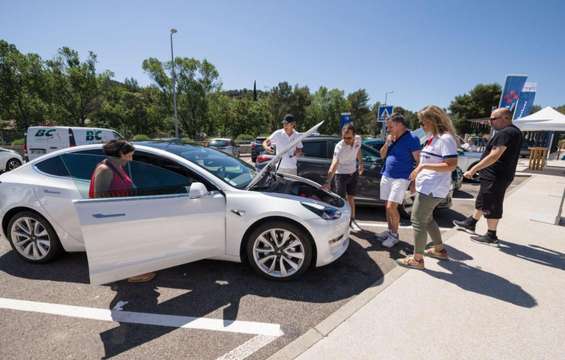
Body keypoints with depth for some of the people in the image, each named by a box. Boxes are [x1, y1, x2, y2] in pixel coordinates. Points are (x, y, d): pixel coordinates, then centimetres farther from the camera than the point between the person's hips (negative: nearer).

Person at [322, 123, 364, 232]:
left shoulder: (358, 139, -13)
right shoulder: (339, 147, -31)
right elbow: (334, 164, -43)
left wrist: (361, 163, 12)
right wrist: (328, 182, -54)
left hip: (353, 173, 5)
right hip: (341, 175, -5)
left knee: (351, 198, 15)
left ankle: (352, 220, 29)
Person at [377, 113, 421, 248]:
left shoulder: (412, 139, -9)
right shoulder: (392, 138, 11)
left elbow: (418, 160, -10)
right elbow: (382, 155, 15)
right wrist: (387, 143, -3)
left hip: (401, 178, -7)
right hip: (386, 176, 7)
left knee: (391, 207, -11)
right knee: (387, 206, 11)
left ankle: (394, 235, 6)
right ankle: (390, 231, 25)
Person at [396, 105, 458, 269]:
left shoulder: (445, 138, -16)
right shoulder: (432, 137, 13)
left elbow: (451, 165, -22)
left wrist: (424, 166, -23)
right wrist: (418, 171, 15)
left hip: (432, 188, -10)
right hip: (426, 186, 10)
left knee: (418, 221, -3)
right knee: (427, 219, 22)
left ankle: (417, 259, 9)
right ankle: (439, 250, 39)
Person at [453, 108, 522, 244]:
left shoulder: (505, 133, -19)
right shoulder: (513, 131, 15)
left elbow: (494, 156, -28)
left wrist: (473, 169, -28)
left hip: (495, 177, -11)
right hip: (499, 175, 11)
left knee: (491, 205, 0)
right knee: (482, 201, 20)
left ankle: (491, 236, 12)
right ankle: (470, 223, 33)